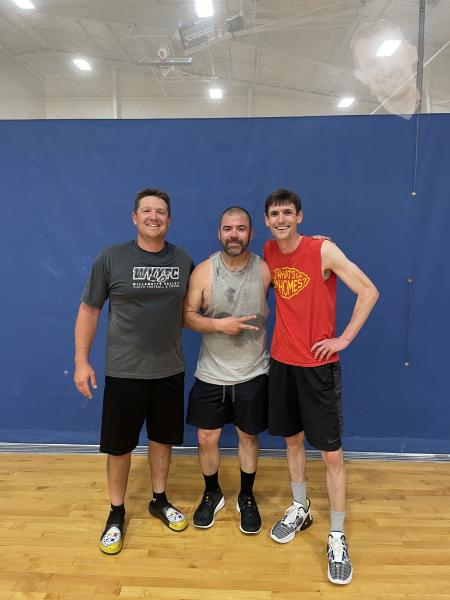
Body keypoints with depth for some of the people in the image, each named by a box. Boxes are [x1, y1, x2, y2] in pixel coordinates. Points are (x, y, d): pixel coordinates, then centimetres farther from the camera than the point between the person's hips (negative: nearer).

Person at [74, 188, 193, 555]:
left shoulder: (183, 260, 1)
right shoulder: (111, 258, -7)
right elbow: (89, 310, -3)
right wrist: (81, 360, -5)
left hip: (169, 370, 3)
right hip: (124, 372, -2)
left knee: (163, 438, 17)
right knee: (119, 445, 9)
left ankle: (160, 500, 39)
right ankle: (117, 513, 32)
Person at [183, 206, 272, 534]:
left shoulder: (265, 269, -7)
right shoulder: (203, 271, -9)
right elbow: (187, 316, -7)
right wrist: (218, 324, -21)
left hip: (253, 374, 0)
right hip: (211, 374, 0)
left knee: (249, 436, 15)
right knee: (207, 438, 11)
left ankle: (247, 498, 39)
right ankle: (212, 494, 38)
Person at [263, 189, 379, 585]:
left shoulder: (324, 250, -13)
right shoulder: (269, 252, 3)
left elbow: (369, 291, -10)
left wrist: (344, 339, -14)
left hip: (318, 364, -5)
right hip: (282, 360, 5)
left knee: (331, 451, 2)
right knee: (292, 438, 17)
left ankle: (337, 538, 19)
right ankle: (300, 510, 38)